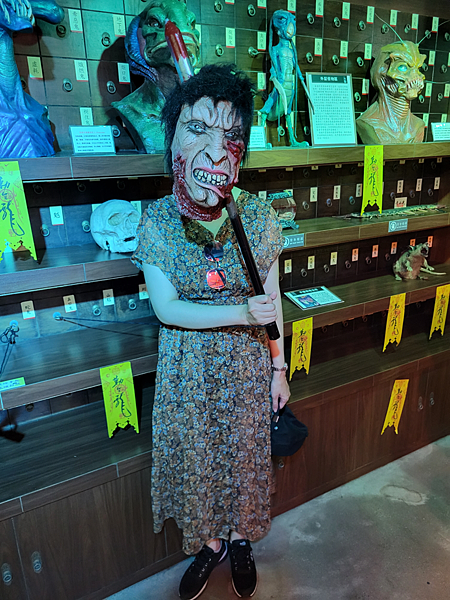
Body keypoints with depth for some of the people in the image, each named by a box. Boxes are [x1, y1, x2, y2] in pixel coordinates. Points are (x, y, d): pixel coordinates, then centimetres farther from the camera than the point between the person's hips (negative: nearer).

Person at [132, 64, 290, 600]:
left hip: (247, 363, 1)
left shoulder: (259, 217, -12)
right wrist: (242, 313, -24)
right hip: (188, 369, 0)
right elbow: (167, 309, -14)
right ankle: (210, 542, 48)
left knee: (245, 454, 18)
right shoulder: (157, 220, -14)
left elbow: (271, 300, -3)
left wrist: (279, 367, 2)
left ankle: (240, 539, 49)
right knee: (197, 457, 17)